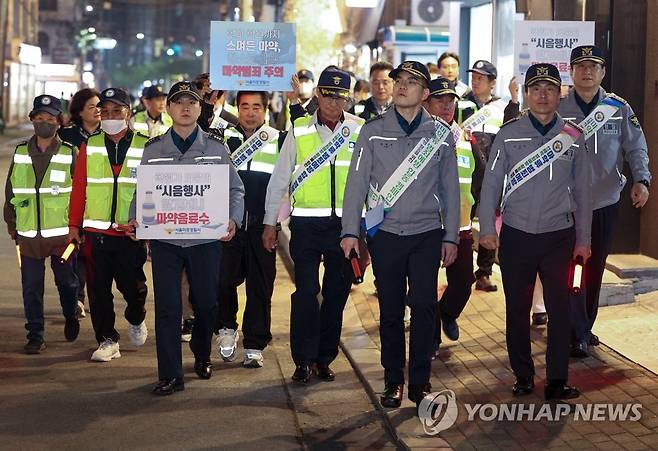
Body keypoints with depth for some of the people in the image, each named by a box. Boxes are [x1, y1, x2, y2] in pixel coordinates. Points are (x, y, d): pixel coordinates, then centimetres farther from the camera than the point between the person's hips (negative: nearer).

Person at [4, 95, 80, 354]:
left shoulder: (70, 153, -2)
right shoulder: (20, 152, 7)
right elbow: (10, 189, 14)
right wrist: (11, 222, 12)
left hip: (62, 232, -2)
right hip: (28, 233, 2)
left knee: (66, 282, 12)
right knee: (31, 287, 2)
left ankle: (70, 317, 40)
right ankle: (35, 335, 11)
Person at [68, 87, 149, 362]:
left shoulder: (145, 147, 0)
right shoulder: (89, 147, 5)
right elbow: (79, 188, 5)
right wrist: (74, 225, 2)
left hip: (132, 233, -1)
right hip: (95, 233, 1)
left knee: (134, 287, 5)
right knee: (98, 290, 4)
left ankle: (136, 320, 35)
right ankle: (107, 340, 15)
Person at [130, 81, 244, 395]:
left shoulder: (215, 147, 6)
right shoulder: (153, 149, 8)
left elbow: (235, 189, 6)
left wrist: (233, 219, -11)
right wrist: (135, 219, -8)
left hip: (205, 238, 0)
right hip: (164, 239, 0)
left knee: (206, 303, 9)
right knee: (167, 307, -4)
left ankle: (202, 355, 37)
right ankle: (170, 375, 1)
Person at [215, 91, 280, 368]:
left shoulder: (278, 140, 8)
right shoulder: (223, 138, 9)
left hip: (262, 223, 0)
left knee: (260, 286, 3)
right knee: (223, 279, -8)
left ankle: (254, 346, 12)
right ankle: (227, 328, 18)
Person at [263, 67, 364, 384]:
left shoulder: (360, 131, 3)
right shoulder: (299, 131, 2)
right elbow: (279, 179, 6)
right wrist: (270, 222, 5)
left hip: (346, 223, 1)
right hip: (306, 223, -1)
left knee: (337, 293, 8)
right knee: (306, 291, -5)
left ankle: (324, 358, 21)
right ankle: (303, 360, 5)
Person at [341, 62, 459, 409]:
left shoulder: (441, 134, 4)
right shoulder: (373, 132, 2)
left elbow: (450, 189, 8)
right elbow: (357, 182, 1)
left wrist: (451, 237, 6)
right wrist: (350, 231, -5)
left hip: (427, 235, 0)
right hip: (386, 234, 0)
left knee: (424, 308, -3)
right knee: (390, 311, 5)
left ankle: (420, 381, 9)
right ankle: (393, 381, 16)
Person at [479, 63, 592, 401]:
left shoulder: (573, 137, 4)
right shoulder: (509, 134, 1)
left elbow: (582, 192, 9)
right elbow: (492, 183, 4)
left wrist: (583, 239, 8)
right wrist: (487, 229, -4)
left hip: (559, 236, 0)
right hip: (516, 235, 0)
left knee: (560, 309, -2)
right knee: (517, 309, 7)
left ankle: (557, 381, 5)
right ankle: (523, 376, 19)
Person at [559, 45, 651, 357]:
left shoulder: (619, 109, 0)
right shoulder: (557, 109, -5)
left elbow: (636, 147, 1)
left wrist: (641, 180, -15)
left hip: (605, 201, 3)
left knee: (595, 268, 13)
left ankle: (585, 326, 28)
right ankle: (578, 335, 2)